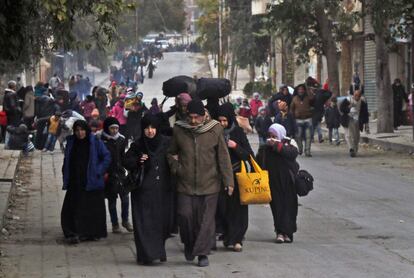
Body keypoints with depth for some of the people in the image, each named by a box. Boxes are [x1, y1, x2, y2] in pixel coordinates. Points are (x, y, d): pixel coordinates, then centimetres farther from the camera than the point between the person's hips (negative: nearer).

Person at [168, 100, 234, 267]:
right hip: (185, 184, 1)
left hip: (209, 184, -1)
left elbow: (223, 157, 0)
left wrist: (228, 181, -3)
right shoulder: (179, 131, 1)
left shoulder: (215, 131, -3)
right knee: (185, 215, -2)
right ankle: (189, 244, 24)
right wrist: (175, 167, 0)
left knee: (206, 220, 0)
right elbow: (171, 153, 17)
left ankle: (202, 253, 9)